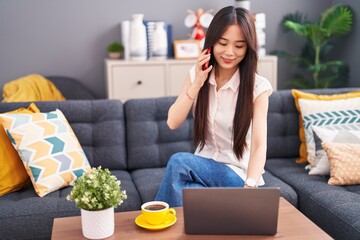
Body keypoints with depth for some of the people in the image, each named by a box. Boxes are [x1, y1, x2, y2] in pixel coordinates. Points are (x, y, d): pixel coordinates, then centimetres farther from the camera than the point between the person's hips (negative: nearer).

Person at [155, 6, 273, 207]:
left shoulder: (258, 87, -13)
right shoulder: (196, 75, -1)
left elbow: (259, 145, -23)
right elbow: (173, 123, -8)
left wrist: (249, 186, -39)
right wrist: (196, 84, -18)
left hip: (238, 174, -3)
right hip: (204, 167, 3)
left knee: (179, 162, -29)